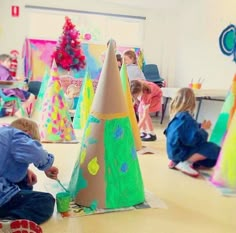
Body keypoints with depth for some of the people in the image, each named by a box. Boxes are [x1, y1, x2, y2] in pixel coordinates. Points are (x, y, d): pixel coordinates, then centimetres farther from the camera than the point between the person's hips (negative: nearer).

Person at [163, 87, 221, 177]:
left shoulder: (176, 115, 6)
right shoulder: (186, 117, -22)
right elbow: (196, 139, -24)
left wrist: (200, 126, 10)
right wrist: (203, 128, -7)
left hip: (174, 150, 9)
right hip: (179, 151, -9)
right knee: (214, 149, -15)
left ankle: (176, 161, 8)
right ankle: (185, 163, -11)